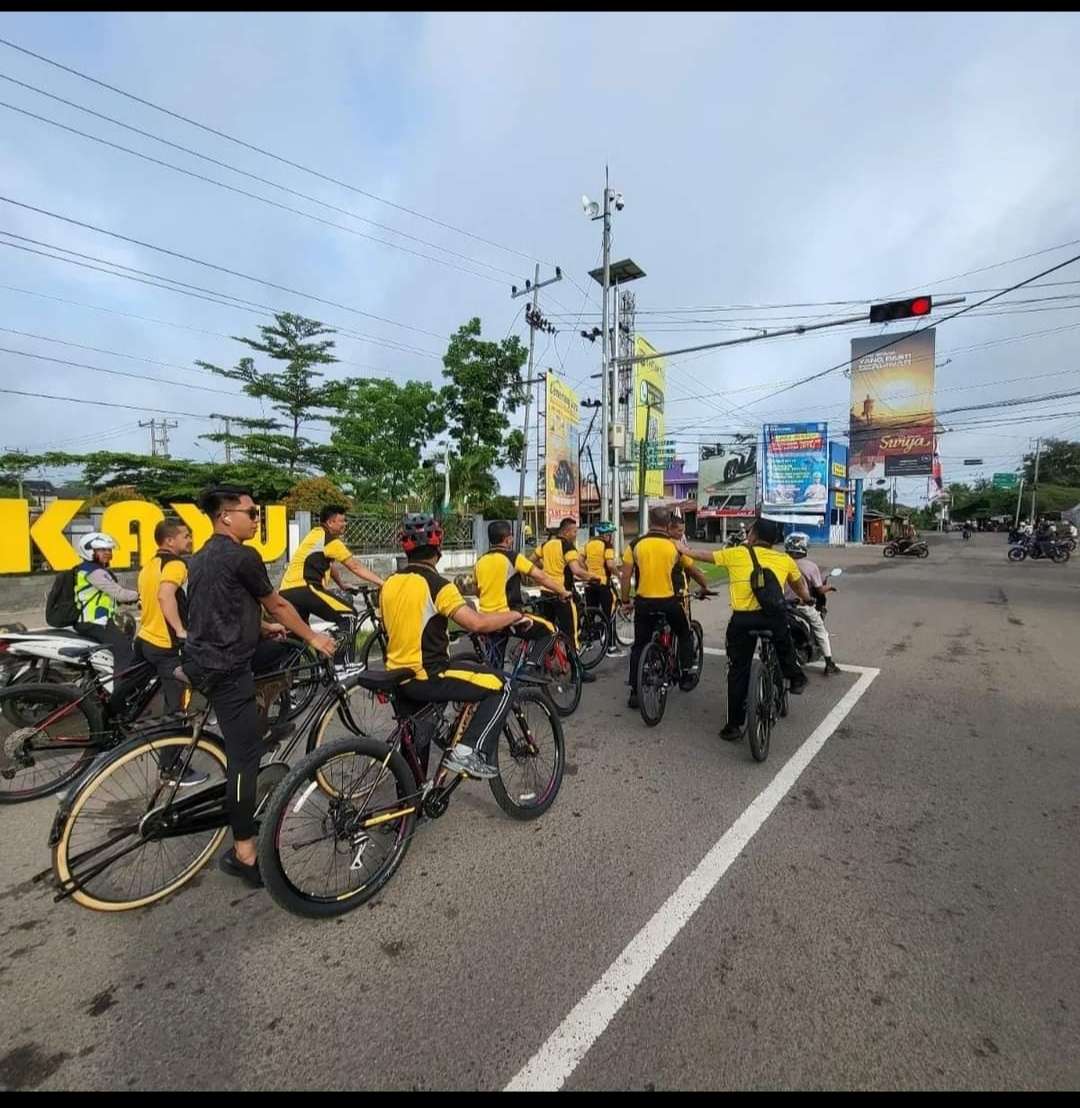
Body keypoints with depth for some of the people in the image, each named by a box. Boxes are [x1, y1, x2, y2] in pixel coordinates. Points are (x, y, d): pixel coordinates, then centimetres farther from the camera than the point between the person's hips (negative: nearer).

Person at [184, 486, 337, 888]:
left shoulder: (202, 557, 15)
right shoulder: (243, 556, -14)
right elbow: (277, 605, -5)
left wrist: (263, 628, 32)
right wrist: (312, 637, 8)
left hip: (205, 655, 10)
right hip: (226, 668, -9)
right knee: (245, 755, -5)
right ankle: (244, 854, 2)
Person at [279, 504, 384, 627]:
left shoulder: (316, 533, 20)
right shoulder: (330, 540, -7)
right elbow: (355, 566, -7)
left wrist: (343, 585, 28)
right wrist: (382, 582, -4)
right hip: (303, 590, -10)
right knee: (349, 615, -5)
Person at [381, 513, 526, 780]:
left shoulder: (389, 584, 5)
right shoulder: (437, 585, -18)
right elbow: (477, 622, -26)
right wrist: (515, 615, -9)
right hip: (426, 678, -8)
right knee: (501, 686, 2)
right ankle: (468, 751, -5)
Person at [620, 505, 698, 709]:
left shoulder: (635, 545, 0)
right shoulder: (675, 545, 0)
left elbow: (625, 577, -2)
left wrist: (625, 601, 10)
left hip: (643, 602, 1)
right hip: (669, 602, 0)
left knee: (639, 646, 12)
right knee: (684, 634, 27)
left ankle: (634, 692, 11)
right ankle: (687, 672, 24)